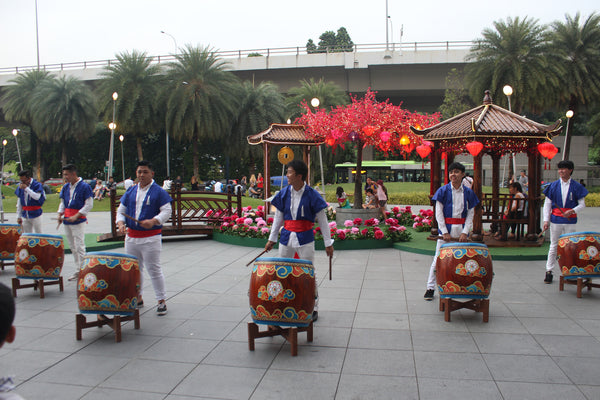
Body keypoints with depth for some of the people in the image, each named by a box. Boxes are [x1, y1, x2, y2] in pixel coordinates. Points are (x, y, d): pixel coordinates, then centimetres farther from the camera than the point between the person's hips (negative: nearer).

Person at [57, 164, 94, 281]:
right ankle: (77, 271, 21)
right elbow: (62, 202, 22)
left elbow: (89, 205, -12)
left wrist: (76, 216, -17)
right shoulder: (66, 187, 12)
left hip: (78, 221, -7)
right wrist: (60, 214, 5)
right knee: (73, 247, 12)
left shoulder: (84, 187, -9)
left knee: (79, 247, -7)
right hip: (67, 221, 7)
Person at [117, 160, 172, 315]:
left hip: (151, 237, -6)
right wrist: (120, 222, -5)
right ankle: (138, 298, 30)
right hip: (131, 237, 6)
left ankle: (162, 301, 5)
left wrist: (153, 221, -27)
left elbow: (166, 211, -11)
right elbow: (121, 210, 16)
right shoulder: (130, 192, 12)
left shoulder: (159, 192, -5)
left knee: (154, 270, -5)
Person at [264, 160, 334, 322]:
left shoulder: (312, 195, -9)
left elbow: (322, 220, -4)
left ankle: (313, 308, 18)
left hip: (305, 238, -4)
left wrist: (328, 243, -5)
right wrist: (271, 239, 10)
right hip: (286, 237, 4)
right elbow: (278, 217, 12)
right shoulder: (283, 193, 3)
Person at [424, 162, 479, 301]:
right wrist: (445, 232, -11)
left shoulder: (468, 193, 4)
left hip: (461, 230, 2)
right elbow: (438, 213, -4)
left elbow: (470, 214, 5)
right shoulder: (443, 191, -2)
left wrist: (465, 232, -7)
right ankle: (430, 288, 8)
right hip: (446, 228, -2)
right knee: (438, 259, -1)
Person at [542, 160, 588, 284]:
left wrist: (572, 211, -17)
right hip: (555, 220, 1)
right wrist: (546, 220, -4)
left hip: (570, 221, 0)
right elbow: (547, 204, 3)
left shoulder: (576, 186, 1)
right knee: (554, 246, 6)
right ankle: (549, 271, 11)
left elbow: (582, 204, 2)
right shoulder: (553, 186, 3)